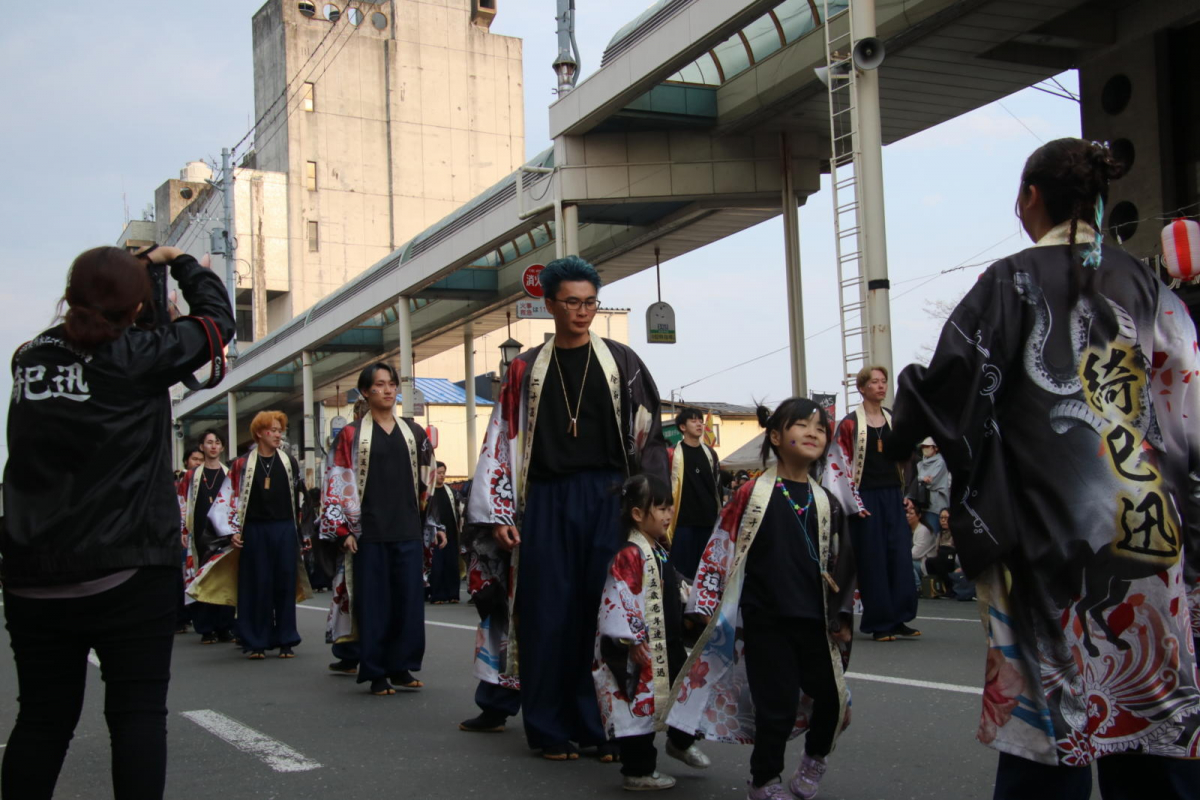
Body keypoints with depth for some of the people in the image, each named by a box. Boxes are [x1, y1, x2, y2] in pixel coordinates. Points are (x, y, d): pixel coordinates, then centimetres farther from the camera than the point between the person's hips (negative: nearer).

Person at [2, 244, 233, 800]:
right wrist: (177, 261, 20)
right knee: (138, 712, 2)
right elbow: (216, 318, 6)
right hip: (129, 573, -5)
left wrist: (122, 269, 26)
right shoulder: (136, 355, -8)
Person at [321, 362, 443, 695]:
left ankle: (401, 667, 14)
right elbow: (339, 483, -1)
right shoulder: (352, 434, 2)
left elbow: (427, 481, 13)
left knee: (409, 599, 2)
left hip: (409, 530, 3)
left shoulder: (414, 432, 11)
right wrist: (344, 529, -8)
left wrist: (435, 524, 9)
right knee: (374, 601, 1)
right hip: (369, 532, -3)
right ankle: (376, 674, 9)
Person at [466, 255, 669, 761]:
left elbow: (647, 437, 5)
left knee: (606, 611, -1)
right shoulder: (527, 370, 9)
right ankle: (551, 730, 12)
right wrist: (498, 515, 2)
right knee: (549, 614, 1)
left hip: (608, 498, -1)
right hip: (546, 501, 1)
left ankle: (604, 728, 9)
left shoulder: (621, 362, 7)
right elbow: (503, 443, 8)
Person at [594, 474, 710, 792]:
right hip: (642, 648, -10)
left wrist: (686, 621, 24)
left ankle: (680, 741, 45)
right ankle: (638, 771, 11)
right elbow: (618, 599, -25)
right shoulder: (630, 555, -20)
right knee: (640, 704, 0)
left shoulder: (660, 551, 11)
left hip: (669, 644, 10)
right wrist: (631, 640, -24)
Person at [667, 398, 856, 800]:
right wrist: (708, 607, -4)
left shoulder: (827, 504, 8)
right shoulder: (751, 494, -4)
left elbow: (841, 565, 14)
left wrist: (843, 616, 13)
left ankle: (814, 760, 36)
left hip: (815, 622, 4)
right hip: (765, 620, -4)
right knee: (777, 706, -1)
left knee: (833, 697, 5)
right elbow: (719, 551, -3)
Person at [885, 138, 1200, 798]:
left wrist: (897, 436, 13)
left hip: (1051, 524, -4)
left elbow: (950, 381, -6)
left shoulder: (1014, 281, -4)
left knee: (1051, 709, 1)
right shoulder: (1147, 286, 8)